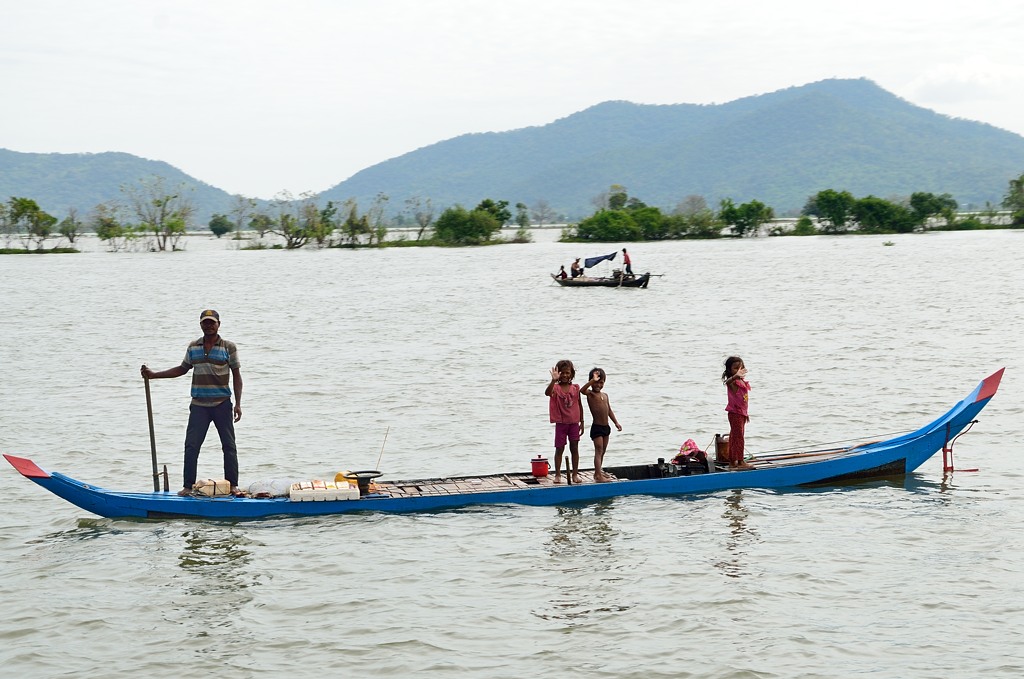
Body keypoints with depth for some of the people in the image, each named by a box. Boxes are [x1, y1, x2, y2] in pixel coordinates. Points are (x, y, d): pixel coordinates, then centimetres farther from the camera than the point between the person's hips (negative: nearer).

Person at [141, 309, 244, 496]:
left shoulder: (229, 347, -2)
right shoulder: (193, 347, 8)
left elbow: (236, 376, -1)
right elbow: (182, 369, 19)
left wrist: (238, 404, -7)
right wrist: (153, 375, 13)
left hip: (222, 405, -2)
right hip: (199, 405, 3)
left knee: (229, 446, 2)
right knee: (191, 446, -2)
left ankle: (233, 485, 10)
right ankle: (188, 486, 4)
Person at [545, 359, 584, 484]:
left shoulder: (575, 388, 2)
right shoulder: (556, 387, -7)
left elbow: (579, 405, 9)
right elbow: (547, 393, -31)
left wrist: (581, 422, 9)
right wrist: (554, 380, -45)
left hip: (574, 422, 2)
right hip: (561, 423, -2)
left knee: (574, 448, 7)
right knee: (559, 449, 4)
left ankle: (575, 474, 16)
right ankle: (557, 474, 11)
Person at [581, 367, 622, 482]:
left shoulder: (605, 395, 13)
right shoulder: (590, 394, -9)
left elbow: (609, 410, 21)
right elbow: (582, 390, -32)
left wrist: (616, 422, 17)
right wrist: (593, 380, -39)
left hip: (606, 427, 8)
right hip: (596, 427, -7)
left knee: (602, 451, 15)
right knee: (599, 450, -12)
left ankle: (598, 472, 27)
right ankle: (599, 476, -16)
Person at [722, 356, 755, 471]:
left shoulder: (743, 382, 12)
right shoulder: (733, 382, -14)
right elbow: (727, 381, -41)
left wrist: (745, 413, 24)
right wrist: (736, 376, -62)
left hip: (741, 413, 9)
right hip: (735, 413, -9)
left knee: (734, 437, 13)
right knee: (738, 437, -8)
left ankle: (732, 461, 18)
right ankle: (740, 462, -8)